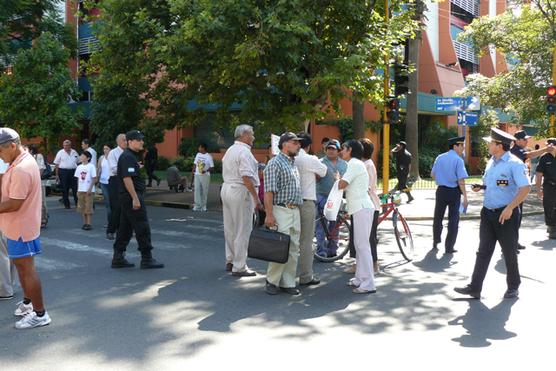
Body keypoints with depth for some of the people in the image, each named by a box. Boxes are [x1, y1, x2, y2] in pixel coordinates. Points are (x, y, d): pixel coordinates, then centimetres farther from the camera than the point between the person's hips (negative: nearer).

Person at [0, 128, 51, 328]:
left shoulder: (21, 169, -24)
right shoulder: (22, 162, 9)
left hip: (21, 228, -10)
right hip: (17, 226, 10)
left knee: (27, 269, -2)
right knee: (21, 266, 21)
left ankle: (40, 314, 6)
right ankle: (28, 302, 37)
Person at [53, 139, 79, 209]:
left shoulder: (74, 152, 11)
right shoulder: (60, 153, 2)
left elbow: (78, 162, 16)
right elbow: (57, 164, 1)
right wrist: (57, 175, -5)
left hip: (73, 171, 2)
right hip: (63, 171, -2)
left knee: (75, 188, 1)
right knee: (65, 189, 2)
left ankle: (77, 203, 8)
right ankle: (66, 204, 10)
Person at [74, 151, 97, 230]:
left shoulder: (91, 166, -6)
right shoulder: (79, 167, 10)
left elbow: (94, 179, -8)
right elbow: (78, 179, 13)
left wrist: (90, 189, -14)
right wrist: (78, 190, 8)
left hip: (88, 190, -6)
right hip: (81, 190, 6)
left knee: (88, 207, -4)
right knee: (82, 207, 8)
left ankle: (89, 224, 0)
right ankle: (85, 223, 16)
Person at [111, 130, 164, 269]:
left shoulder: (130, 156, 17)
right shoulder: (128, 157, -15)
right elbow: (127, 178, -23)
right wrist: (135, 198, -24)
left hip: (127, 197, 11)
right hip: (132, 196, -11)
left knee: (125, 227, 12)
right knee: (142, 228, -6)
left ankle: (118, 258, 16)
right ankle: (147, 259, -2)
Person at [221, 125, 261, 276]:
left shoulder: (229, 150, 15)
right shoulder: (244, 152, -15)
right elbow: (246, 177, -22)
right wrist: (256, 198, -20)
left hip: (226, 188, 10)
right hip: (240, 192, -10)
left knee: (230, 229, 16)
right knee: (242, 231, -3)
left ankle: (230, 261, 26)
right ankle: (239, 267, 2)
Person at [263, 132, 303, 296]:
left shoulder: (293, 164, 19)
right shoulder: (276, 163, -8)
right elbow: (269, 191, -15)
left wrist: (297, 211, 17)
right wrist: (269, 214, -21)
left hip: (295, 211, 8)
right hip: (281, 210, -8)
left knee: (293, 250, 8)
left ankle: (288, 283, 15)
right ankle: (272, 282, 7)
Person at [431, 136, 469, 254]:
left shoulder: (439, 158, 3)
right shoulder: (458, 160, -13)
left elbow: (432, 174, 11)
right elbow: (461, 180, -18)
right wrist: (465, 196, -14)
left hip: (441, 190, 5)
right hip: (454, 191, -5)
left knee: (438, 217, 19)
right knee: (453, 219, 3)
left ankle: (436, 242, 32)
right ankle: (449, 247, 4)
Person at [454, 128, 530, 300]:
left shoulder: (514, 164, -14)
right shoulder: (491, 162, 10)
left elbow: (525, 188, -21)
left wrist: (510, 208, -27)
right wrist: (480, 187, 2)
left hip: (506, 215, -7)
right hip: (488, 213, 7)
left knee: (509, 252, 9)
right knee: (483, 251, 6)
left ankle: (513, 287, 27)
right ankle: (474, 288, 8)